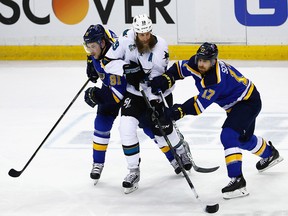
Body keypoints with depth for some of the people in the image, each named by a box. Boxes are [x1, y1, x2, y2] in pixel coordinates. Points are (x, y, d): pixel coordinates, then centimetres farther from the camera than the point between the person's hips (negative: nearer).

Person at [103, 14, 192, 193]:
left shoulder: (160, 47, -22)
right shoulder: (126, 40, -18)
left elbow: (157, 78, -21)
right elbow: (108, 61, -15)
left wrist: (156, 104, -28)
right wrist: (127, 68, -30)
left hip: (158, 94, -1)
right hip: (135, 92, 1)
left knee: (163, 130, 8)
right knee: (127, 127, -16)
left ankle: (181, 151, 44)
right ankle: (134, 171, -4)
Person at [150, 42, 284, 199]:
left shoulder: (217, 80, -36)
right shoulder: (196, 64, -13)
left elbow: (200, 104, -36)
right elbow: (181, 67, 3)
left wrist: (181, 110, -43)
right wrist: (166, 79, -13)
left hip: (249, 102, -10)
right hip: (237, 103, 10)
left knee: (229, 136, -26)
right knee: (243, 138, 27)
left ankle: (237, 180, -27)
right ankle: (270, 153, 57)